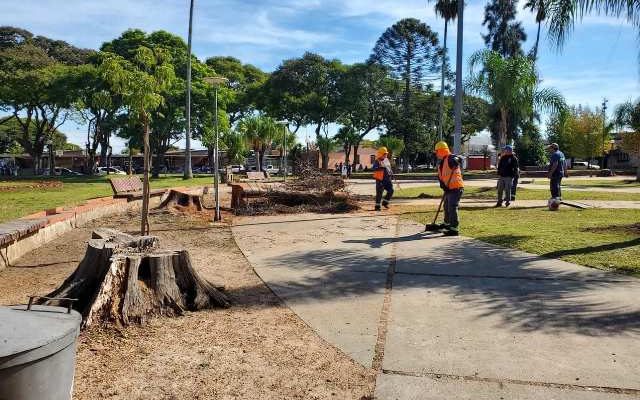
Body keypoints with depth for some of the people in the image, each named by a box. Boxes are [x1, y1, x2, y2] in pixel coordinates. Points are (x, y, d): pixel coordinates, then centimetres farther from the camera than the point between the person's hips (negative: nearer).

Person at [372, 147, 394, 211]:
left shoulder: (386, 160, 14)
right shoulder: (377, 161, -11)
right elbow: (373, 168, -25)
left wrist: (391, 173, 15)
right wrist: (380, 168, -37)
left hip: (387, 179, 7)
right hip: (380, 179, -7)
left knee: (391, 190, 4)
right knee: (379, 193, -4)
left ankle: (385, 202, 20)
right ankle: (377, 206, 4)